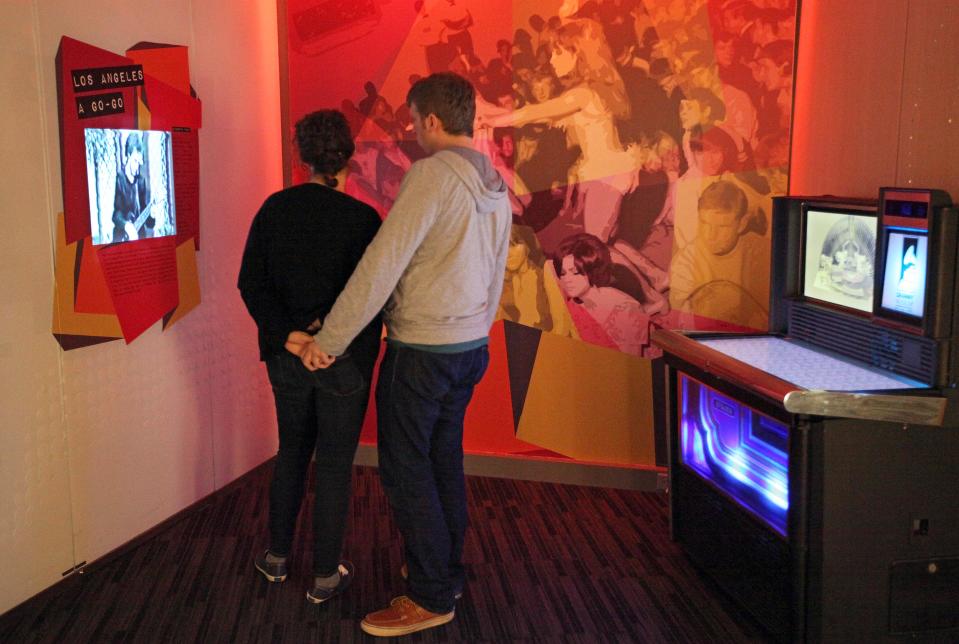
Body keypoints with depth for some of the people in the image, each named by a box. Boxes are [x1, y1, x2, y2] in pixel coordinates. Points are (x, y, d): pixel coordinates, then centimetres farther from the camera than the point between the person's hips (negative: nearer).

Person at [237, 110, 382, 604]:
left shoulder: (275, 208, -2)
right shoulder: (363, 219, -14)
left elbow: (251, 282, -6)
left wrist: (286, 335, -11)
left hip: (288, 355, 4)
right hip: (345, 360, -4)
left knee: (291, 452, 22)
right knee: (334, 466, 8)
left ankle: (277, 557, 34)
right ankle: (325, 576, 19)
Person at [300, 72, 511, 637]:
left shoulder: (432, 174, -18)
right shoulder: (496, 186, 9)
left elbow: (381, 266, -22)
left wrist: (329, 341, -17)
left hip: (420, 352, -8)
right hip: (471, 348, 9)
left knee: (407, 470, 2)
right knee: (445, 462, 19)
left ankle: (431, 597, 11)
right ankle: (450, 572, 31)